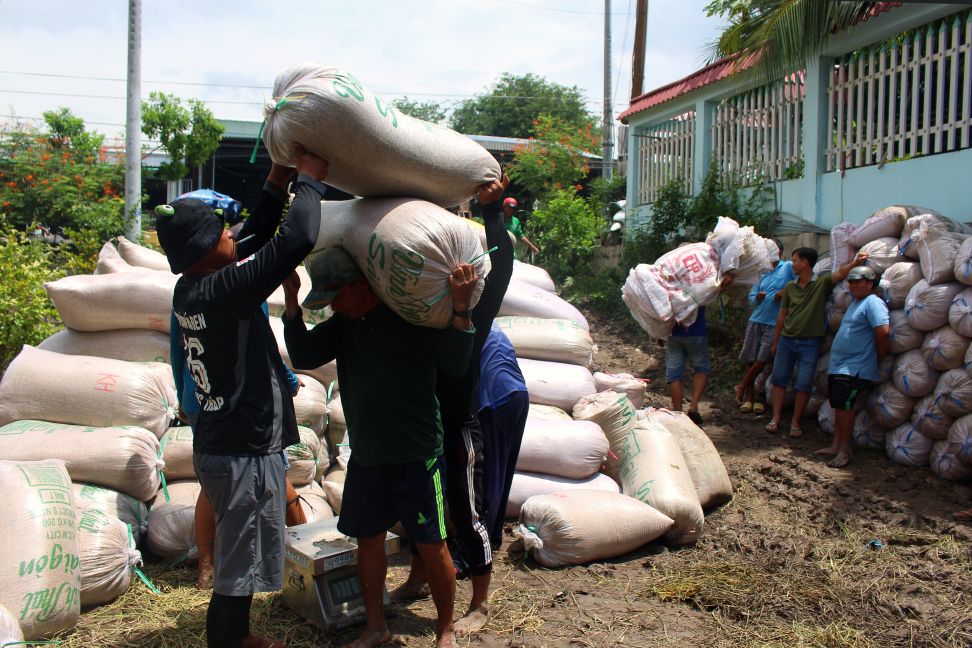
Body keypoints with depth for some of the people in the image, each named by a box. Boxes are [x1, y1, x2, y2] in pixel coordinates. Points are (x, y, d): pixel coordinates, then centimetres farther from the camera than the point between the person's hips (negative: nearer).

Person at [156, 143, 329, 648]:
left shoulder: (189, 290, 4)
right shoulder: (224, 289, -23)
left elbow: (255, 239, 15)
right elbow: (297, 239, -27)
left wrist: (279, 177, 12)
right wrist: (309, 178, -10)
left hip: (220, 447, 10)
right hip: (245, 454, -10)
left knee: (237, 559, 25)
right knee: (239, 567, 4)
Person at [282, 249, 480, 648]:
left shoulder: (413, 316, -11)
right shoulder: (343, 324, 7)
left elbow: (456, 365, -17)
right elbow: (303, 356, 1)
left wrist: (460, 308, -29)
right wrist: (291, 299, -7)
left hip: (416, 456, -6)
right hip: (366, 456, 6)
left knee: (431, 545, 3)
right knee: (368, 539, 14)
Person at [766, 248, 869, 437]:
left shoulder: (822, 283, -5)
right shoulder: (790, 287, 7)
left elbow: (839, 273, -25)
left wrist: (855, 263, -46)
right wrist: (775, 341, 14)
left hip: (809, 342, -4)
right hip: (787, 339, 4)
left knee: (804, 384, 1)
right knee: (779, 378, 6)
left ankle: (795, 422, 12)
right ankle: (776, 418, 14)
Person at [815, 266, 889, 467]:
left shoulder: (873, 303, -14)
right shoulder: (855, 302, 17)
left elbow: (884, 331, -24)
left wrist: (878, 356, -14)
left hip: (855, 368, -9)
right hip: (838, 365, 9)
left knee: (845, 406, -8)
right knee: (839, 406, 12)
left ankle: (845, 449, 3)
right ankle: (836, 446, 20)